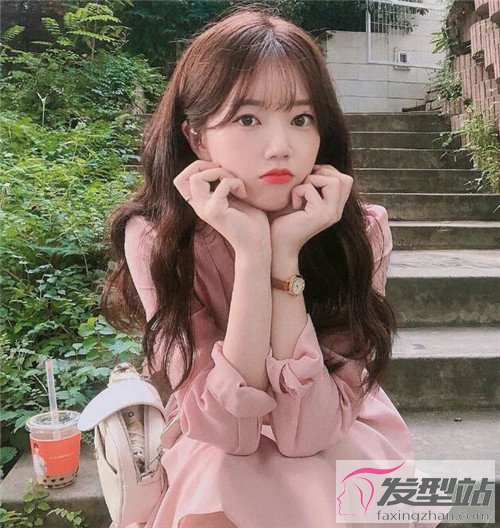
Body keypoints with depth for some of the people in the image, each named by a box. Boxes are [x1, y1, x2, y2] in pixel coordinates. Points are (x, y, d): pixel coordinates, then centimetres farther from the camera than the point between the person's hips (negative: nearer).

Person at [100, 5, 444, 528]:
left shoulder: (362, 231, -21)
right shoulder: (155, 237, -22)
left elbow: (304, 428, -25)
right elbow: (227, 427, -26)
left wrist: (286, 254, -34)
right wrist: (251, 252, -36)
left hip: (339, 442, 1)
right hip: (216, 450, 0)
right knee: (220, 486, -31)